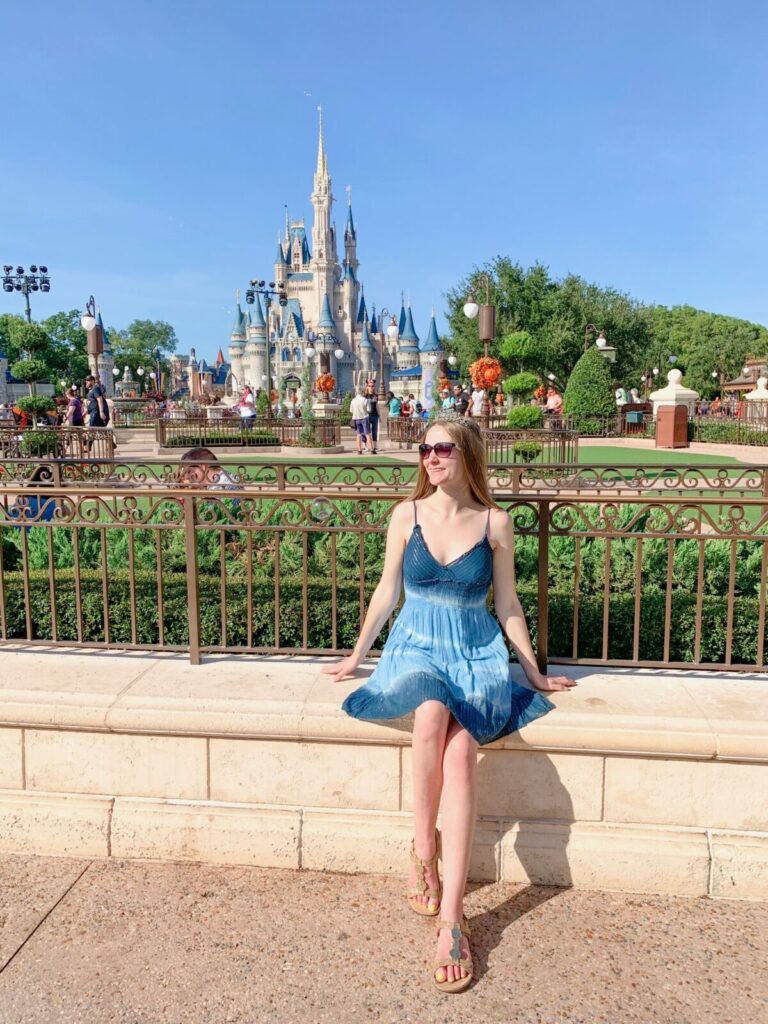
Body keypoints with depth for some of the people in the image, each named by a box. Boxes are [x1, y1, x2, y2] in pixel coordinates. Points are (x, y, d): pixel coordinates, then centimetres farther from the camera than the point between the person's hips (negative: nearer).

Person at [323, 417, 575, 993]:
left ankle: (451, 916, -22)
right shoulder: (407, 515, 1)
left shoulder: (495, 523, -1)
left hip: (476, 652, 0)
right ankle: (424, 847, -9)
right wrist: (358, 656, 10)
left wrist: (535, 673, 11)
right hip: (416, 645, 1)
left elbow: (507, 606, 8)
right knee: (432, 715, -33)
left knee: (461, 749, -27)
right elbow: (387, 593, 9)